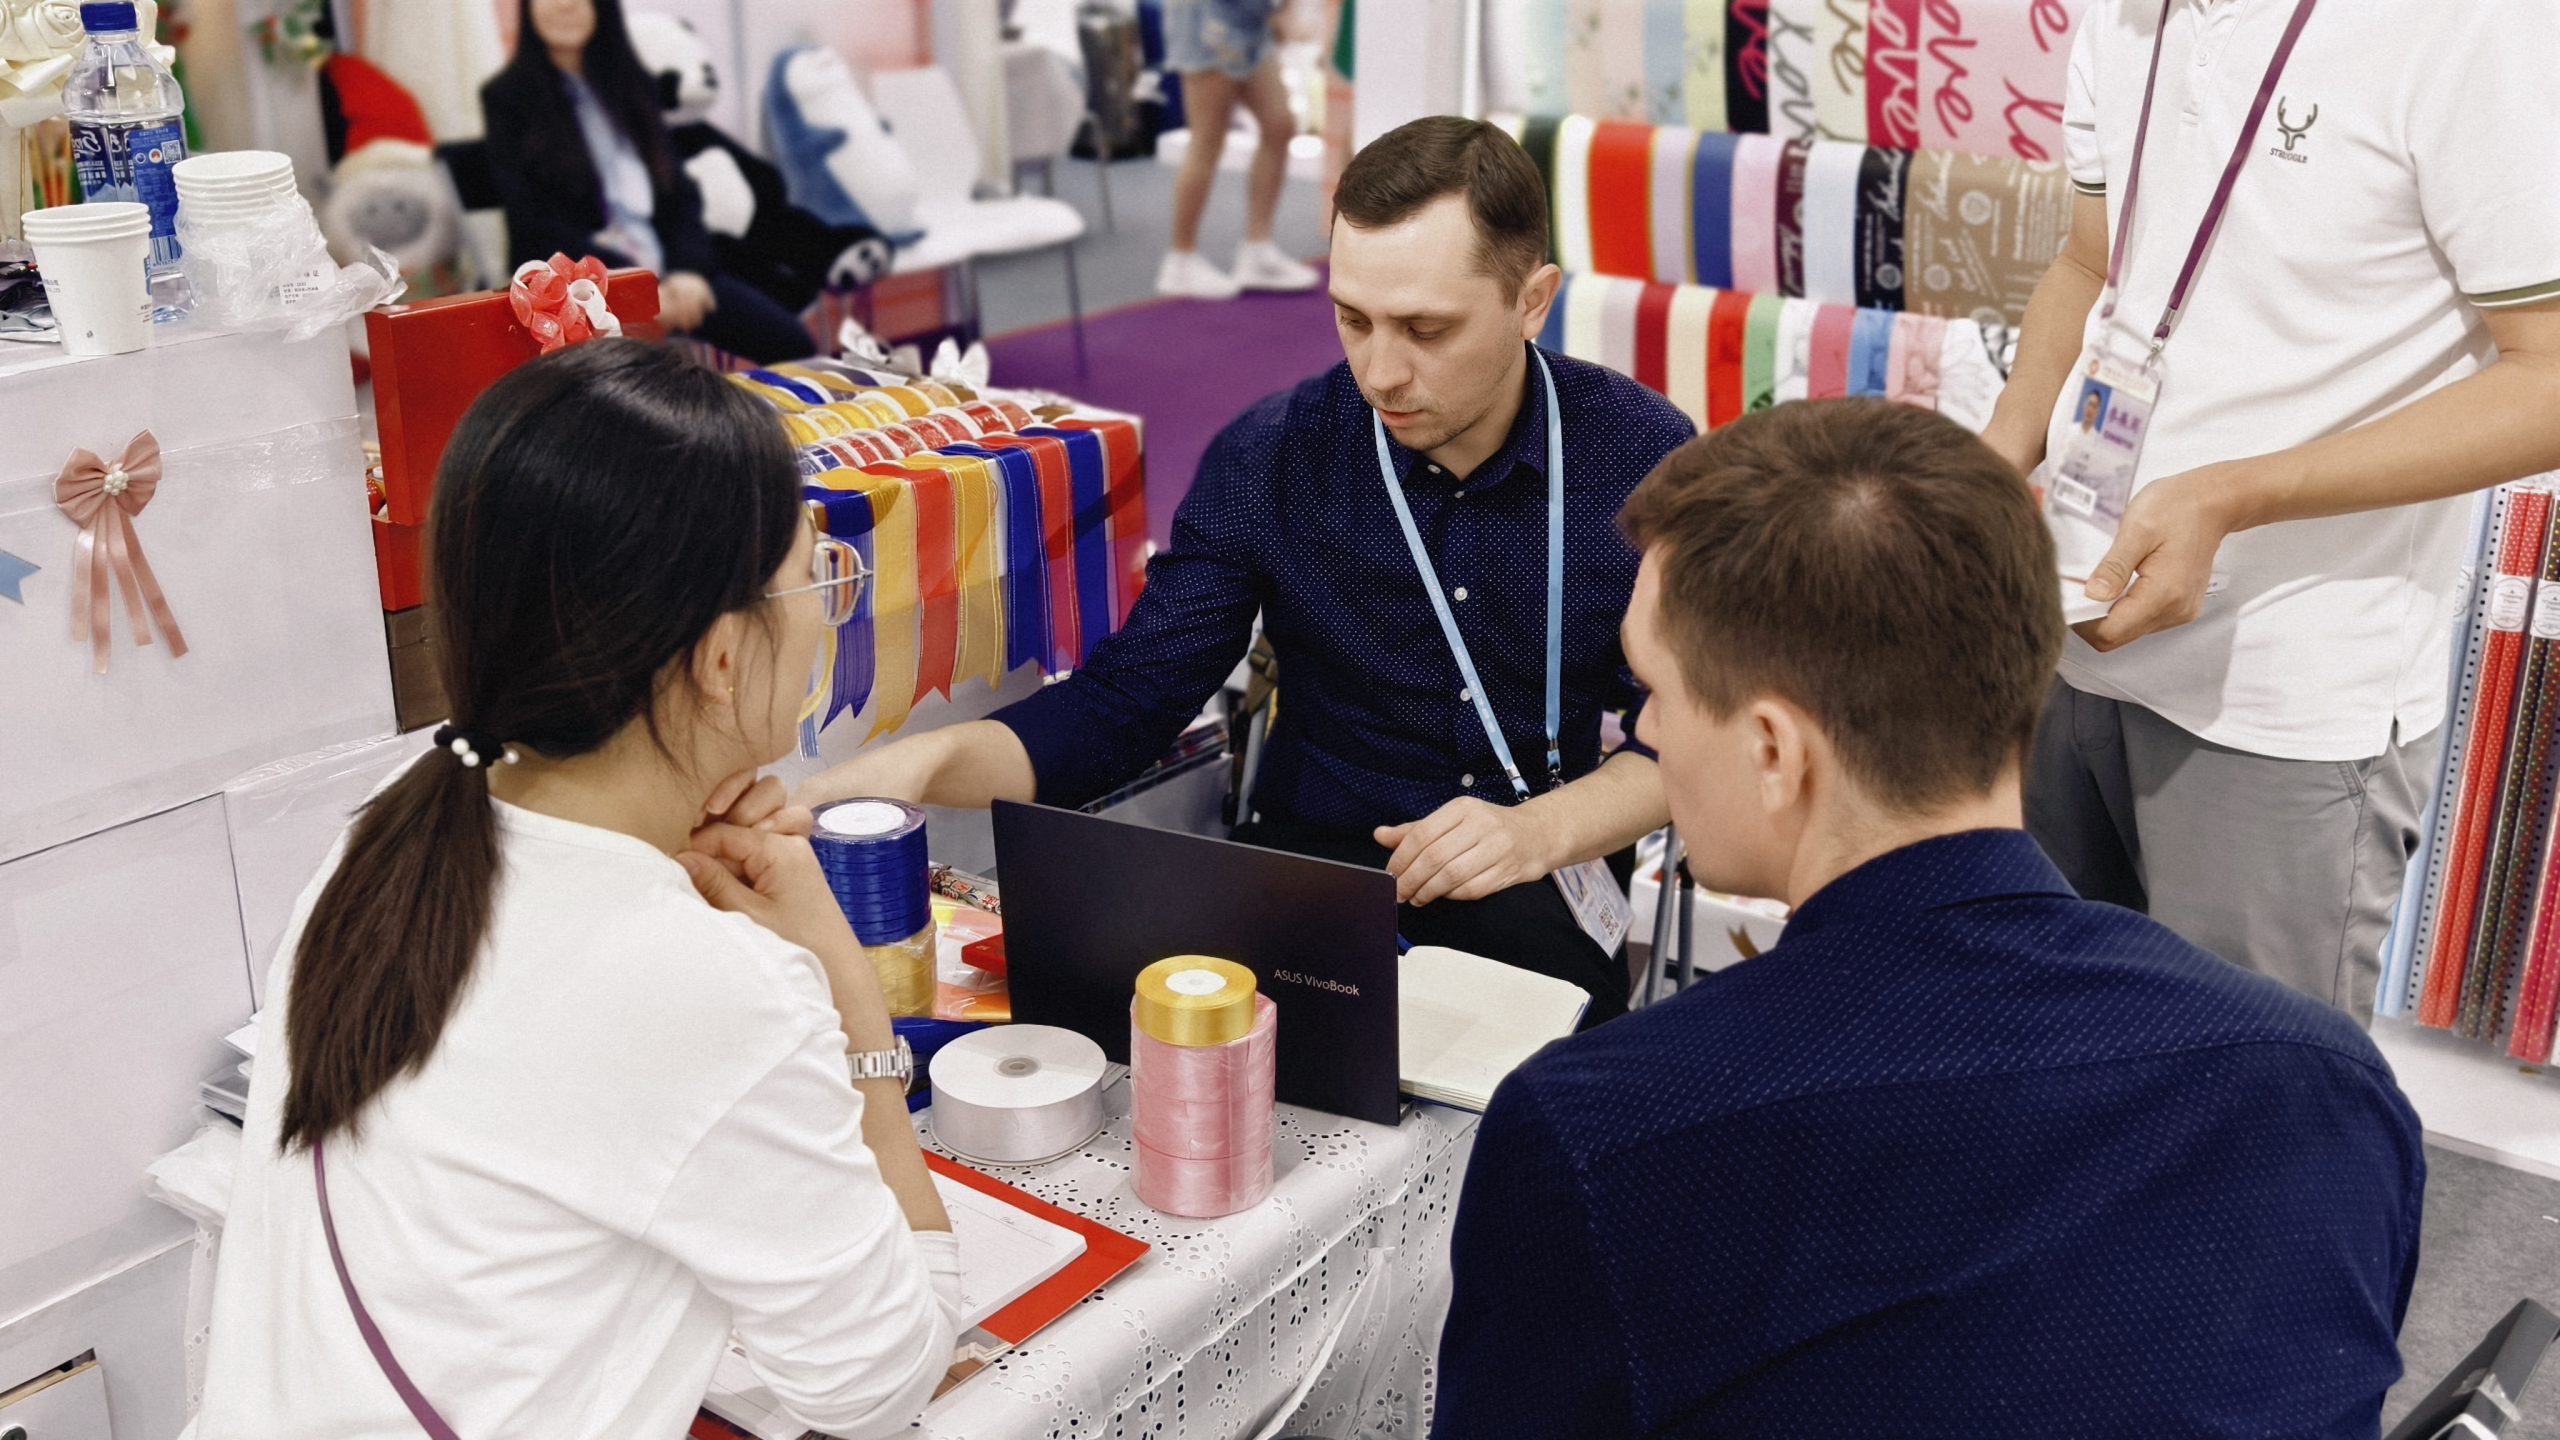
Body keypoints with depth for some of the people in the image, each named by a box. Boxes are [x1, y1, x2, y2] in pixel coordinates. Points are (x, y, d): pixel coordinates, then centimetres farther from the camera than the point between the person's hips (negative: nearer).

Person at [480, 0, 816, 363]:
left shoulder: (631, 82, 17)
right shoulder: (507, 98, 3)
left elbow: (680, 193, 12)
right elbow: (537, 225, -6)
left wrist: (687, 270, -9)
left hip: (666, 266, 5)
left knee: (790, 343, -16)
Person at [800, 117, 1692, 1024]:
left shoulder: (1645, 458, -6)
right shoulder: (1268, 458, -4)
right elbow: (1126, 700, -3)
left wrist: (1547, 830, -17)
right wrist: (936, 760, -21)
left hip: (1557, 891, -2)